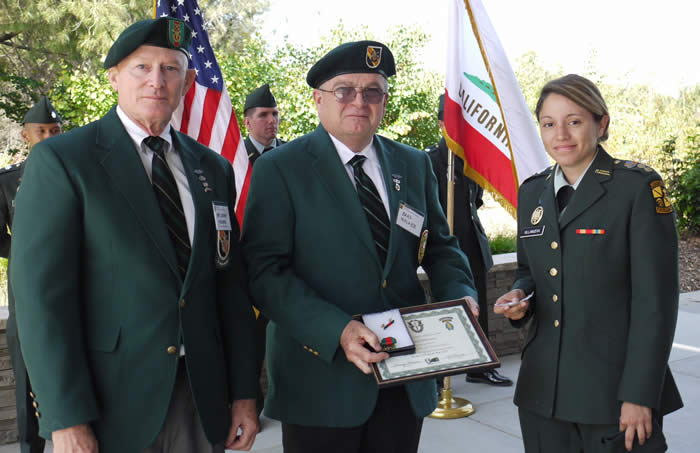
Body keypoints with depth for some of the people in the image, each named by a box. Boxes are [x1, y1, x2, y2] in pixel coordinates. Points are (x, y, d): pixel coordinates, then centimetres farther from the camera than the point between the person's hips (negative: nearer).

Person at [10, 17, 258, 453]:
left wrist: (245, 393, 6)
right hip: (108, 401, -4)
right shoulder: (61, 160, -6)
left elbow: (232, 285, 8)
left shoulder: (214, 168, 8)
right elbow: (42, 294, -11)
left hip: (201, 397, 4)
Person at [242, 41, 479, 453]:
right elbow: (265, 271, -14)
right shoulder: (280, 169, -7)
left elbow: (440, 246, 15)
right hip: (322, 380, -4)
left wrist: (459, 295, -5)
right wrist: (337, 330, -25)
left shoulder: (414, 165, 9)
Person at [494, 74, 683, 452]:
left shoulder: (638, 187, -8)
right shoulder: (531, 192, 9)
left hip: (614, 391, -5)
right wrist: (519, 296, -3)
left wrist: (639, 395, -14)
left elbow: (655, 299, -11)